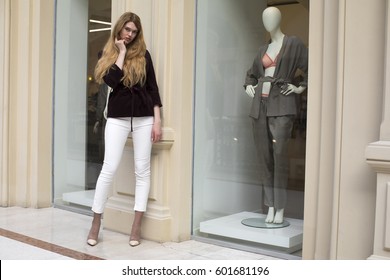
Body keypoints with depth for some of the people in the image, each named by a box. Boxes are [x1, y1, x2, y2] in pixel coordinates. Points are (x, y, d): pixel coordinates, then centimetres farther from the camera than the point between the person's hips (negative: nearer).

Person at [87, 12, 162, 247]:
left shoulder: (143, 55, 7)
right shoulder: (107, 55, 7)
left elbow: (153, 88, 5)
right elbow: (112, 81, -12)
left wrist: (157, 120, -3)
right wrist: (121, 52, -6)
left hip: (144, 118, 1)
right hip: (117, 118, -1)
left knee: (142, 170, 1)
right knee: (109, 169, -5)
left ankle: (137, 225, 7)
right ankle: (96, 223, 6)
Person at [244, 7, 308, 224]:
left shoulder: (293, 44, 4)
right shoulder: (263, 50, 19)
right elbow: (252, 73, 34)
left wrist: (301, 88, -2)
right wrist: (248, 87, 17)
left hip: (281, 105, -5)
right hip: (260, 105, 5)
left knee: (279, 154, -12)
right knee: (264, 156, 2)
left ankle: (280, 208, -6)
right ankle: (270, 206, 9)